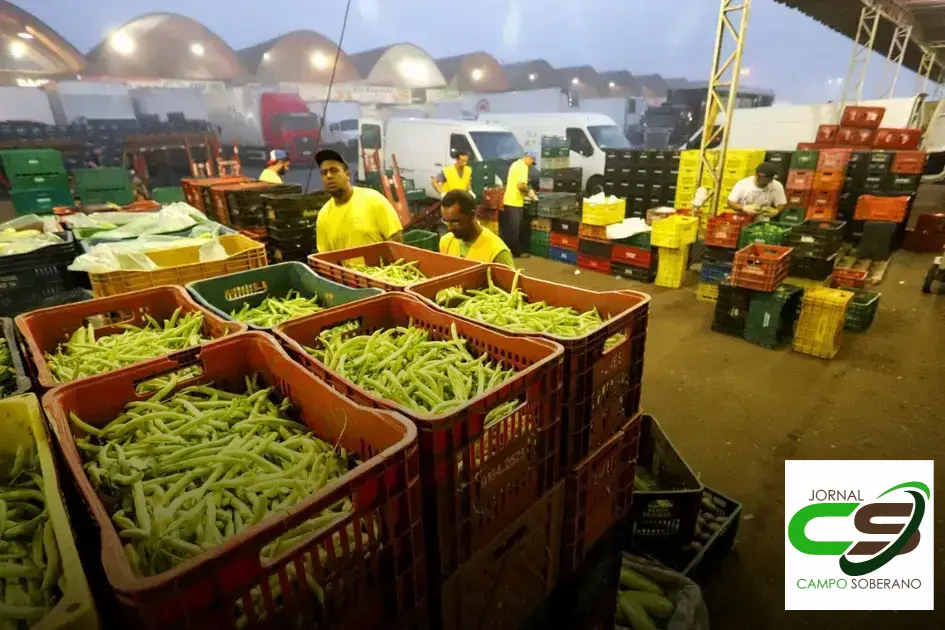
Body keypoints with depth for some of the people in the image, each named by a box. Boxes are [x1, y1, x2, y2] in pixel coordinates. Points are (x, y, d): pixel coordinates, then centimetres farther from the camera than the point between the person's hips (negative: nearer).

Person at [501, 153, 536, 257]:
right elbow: (520, 185, -24)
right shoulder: (523, 166, -15)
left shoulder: (515, 164, 16)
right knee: (514, 229, 0)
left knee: (508, 228, 15)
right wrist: (529, 191, -7)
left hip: (508, 200, 9)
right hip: (515, 202, -9)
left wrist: (525, 192, 18)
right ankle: (514, 252, 8)